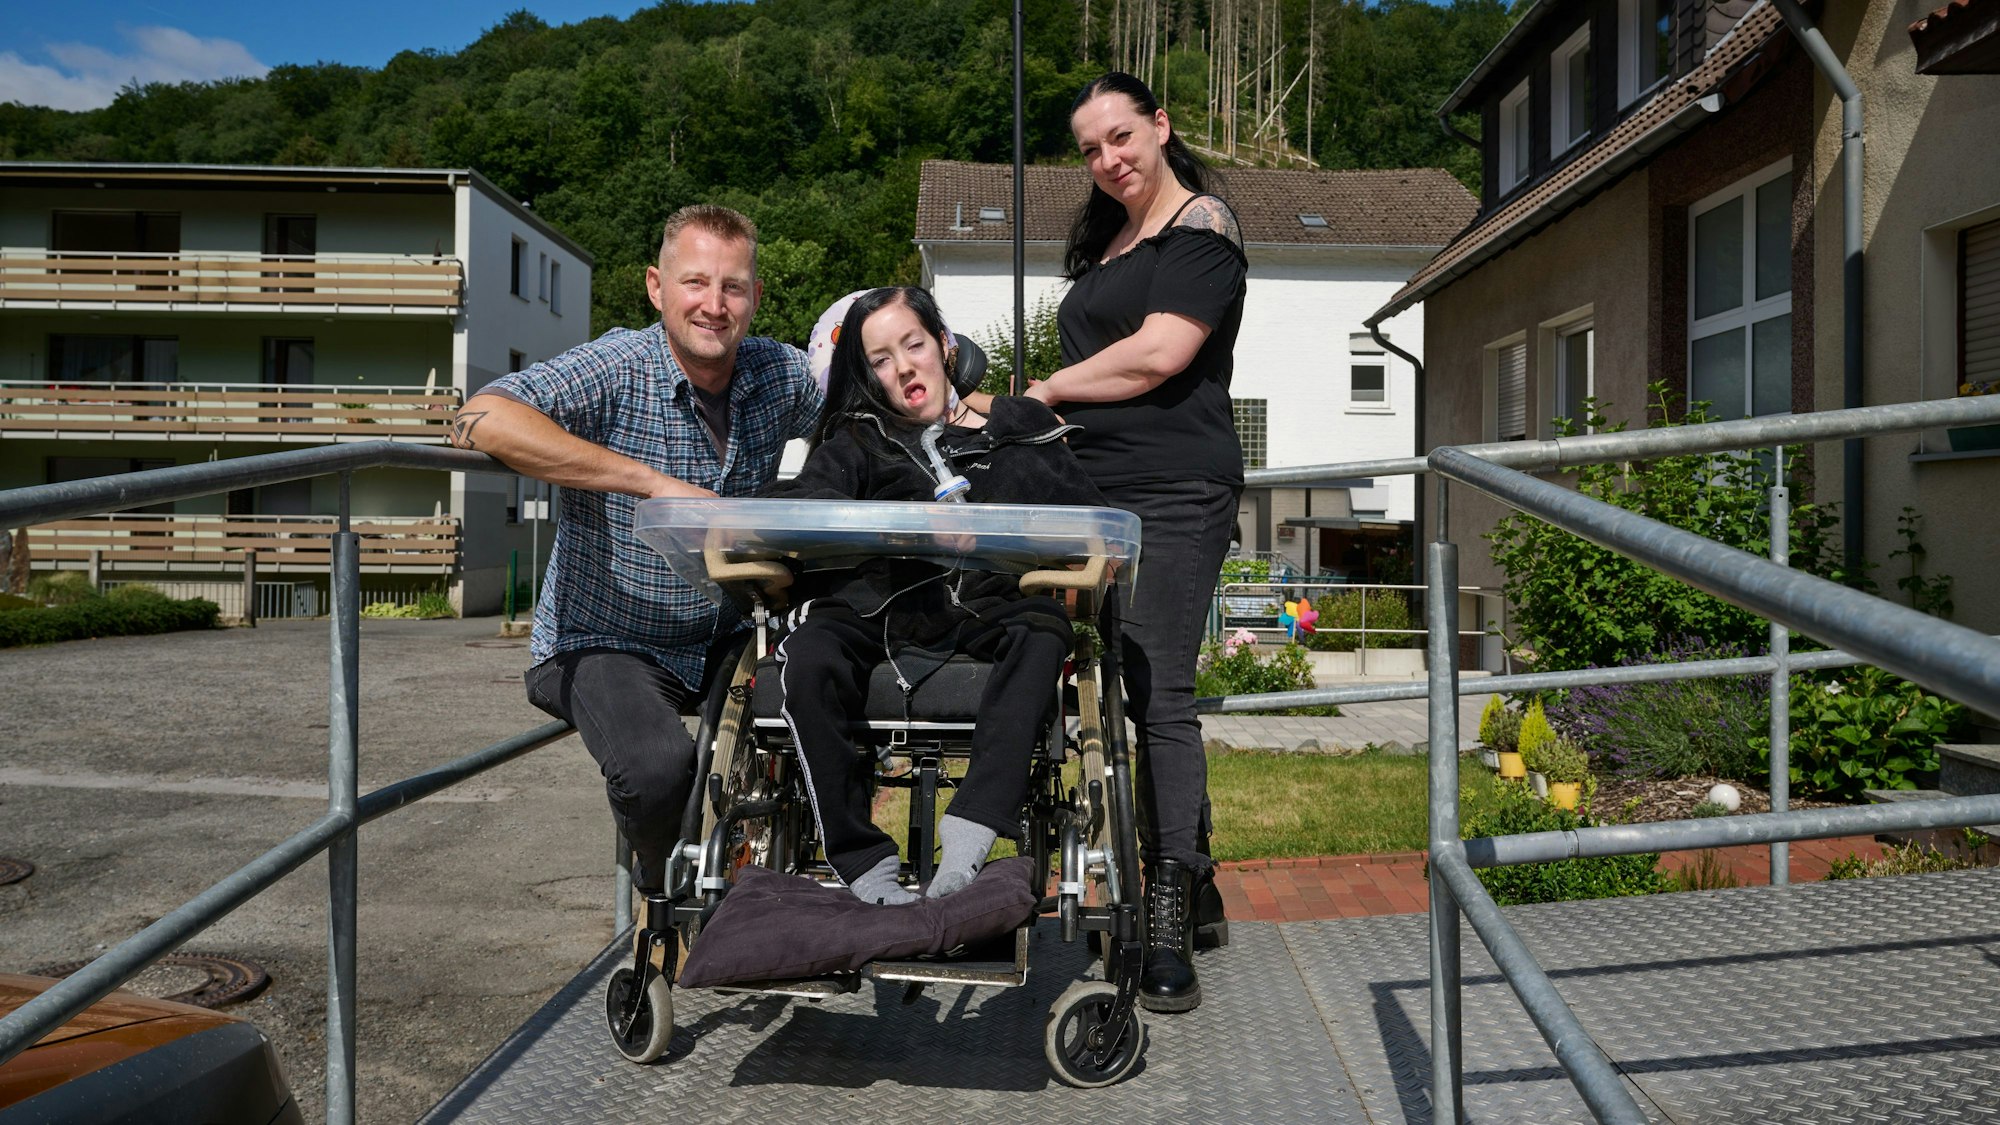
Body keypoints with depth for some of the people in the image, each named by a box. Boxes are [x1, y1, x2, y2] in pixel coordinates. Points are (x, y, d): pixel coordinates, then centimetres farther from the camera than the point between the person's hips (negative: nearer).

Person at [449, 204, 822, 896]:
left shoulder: (780, 374, -2)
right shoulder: (616, 370, -17)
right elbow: (479, 420, -32)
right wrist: (652, 481, -35)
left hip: (726, 639, 5)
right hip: (608, 644, -5)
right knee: (658, 767, -31)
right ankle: (665, 888, 7)